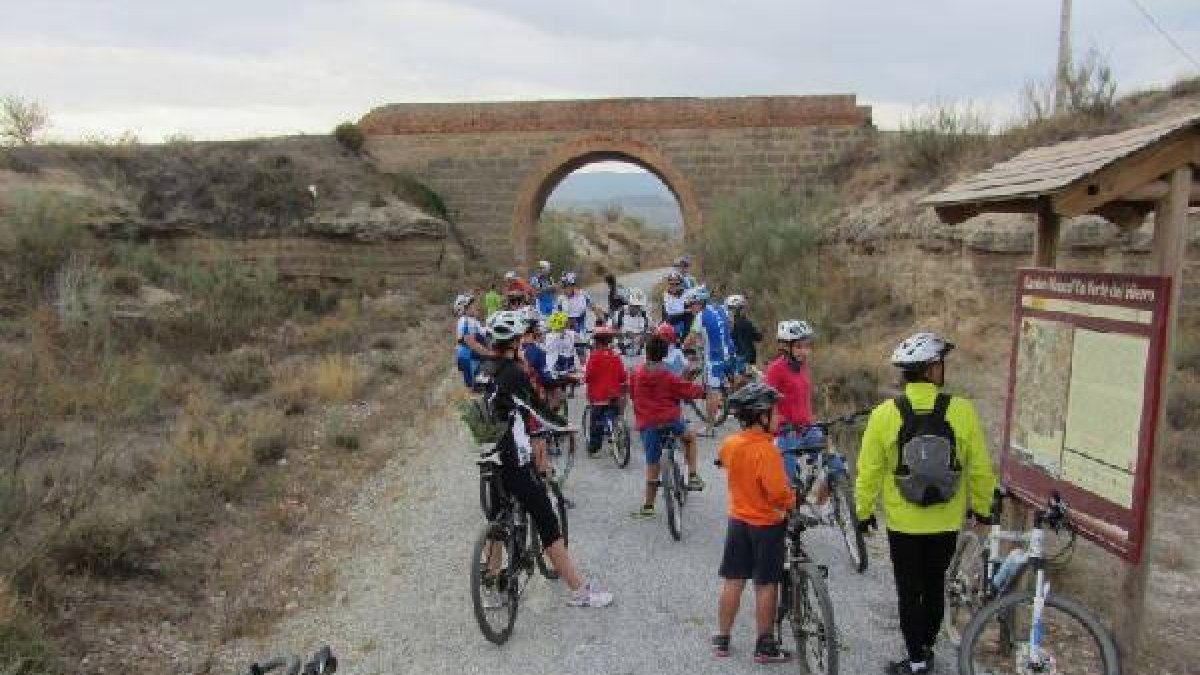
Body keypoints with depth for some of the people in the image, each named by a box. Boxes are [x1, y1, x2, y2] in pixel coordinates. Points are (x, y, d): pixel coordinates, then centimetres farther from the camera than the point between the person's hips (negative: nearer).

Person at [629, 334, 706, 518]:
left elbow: (632, 394, 18)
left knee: (652, 464, 10)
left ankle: (648, 506, 12)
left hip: (647, 424, 2)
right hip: (671, 420, -2)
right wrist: (701, 390, 18)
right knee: (690, 438, 28)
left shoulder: (637, 373, 3)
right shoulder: (669, 376, -6)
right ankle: (693, 476, 15)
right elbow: (689, 390, -3)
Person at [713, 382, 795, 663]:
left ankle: (722, 639, 23)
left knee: (732, 582, 13)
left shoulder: (729, 444, -4)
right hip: (767, 525, -6)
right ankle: (765, 646, 16)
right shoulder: (766, 450, -24)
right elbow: (778, 494, -26)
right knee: (766, 586, 7)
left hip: (738, 521, 6)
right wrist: (792, 503, -7)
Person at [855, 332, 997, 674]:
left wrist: (864, 511, 6)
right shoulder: (962, 411, -14)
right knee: (934, 587, 22)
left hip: (903, 524, -2)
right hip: (947, 523, 2)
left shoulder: (885, 414, -15)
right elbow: (980, 469, -5)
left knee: (910, 593, 13)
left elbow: (869, 472, -9)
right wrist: (982, 508, 12)